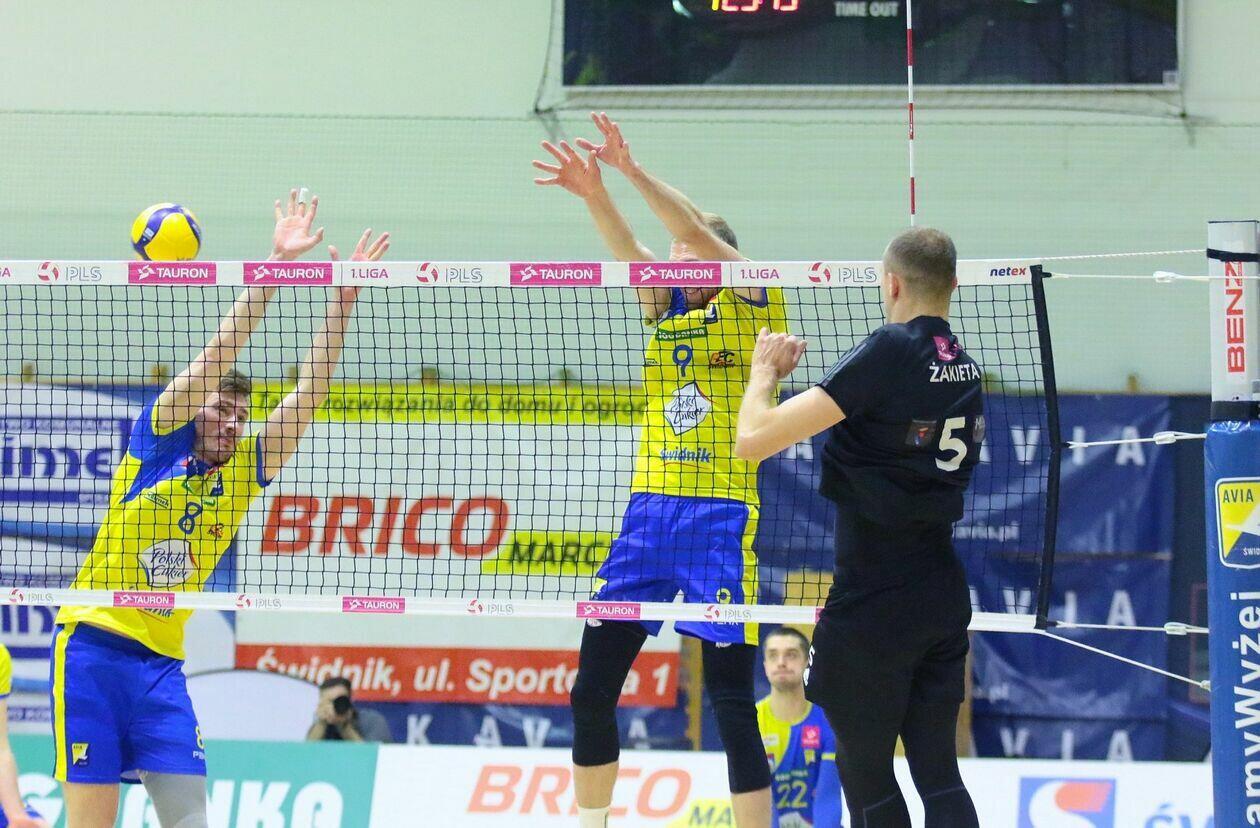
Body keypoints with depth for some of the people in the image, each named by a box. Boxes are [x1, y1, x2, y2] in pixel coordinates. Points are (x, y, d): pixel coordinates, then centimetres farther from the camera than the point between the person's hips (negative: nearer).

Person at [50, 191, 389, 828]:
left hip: (162, 662, 4)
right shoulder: (159, 440, 2)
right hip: (92, 648, -4)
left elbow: (308, 394, 9)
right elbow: (218, 355, -5)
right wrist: (276, 264, -11)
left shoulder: (243, 471, 12)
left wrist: (342, 299, 1)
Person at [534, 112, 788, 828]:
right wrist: (595, 193, -21)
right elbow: (630, 253, -3)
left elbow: (703, 235, -14)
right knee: (592, 688, 4)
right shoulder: (669, 310, 14)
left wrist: (633, 170, -19)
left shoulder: (752, 306, 0)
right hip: (649, 508, 6)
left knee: (732, 700, -8)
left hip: (722, 518, -6)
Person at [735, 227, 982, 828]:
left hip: (873, 608, -7)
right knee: (937, 772, 9)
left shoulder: (888, 352, -17)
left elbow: (754, 440, -20)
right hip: (944, 595, 7)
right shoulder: (965, 367, 6)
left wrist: (764, 373, -1)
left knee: (866, 776, 3)